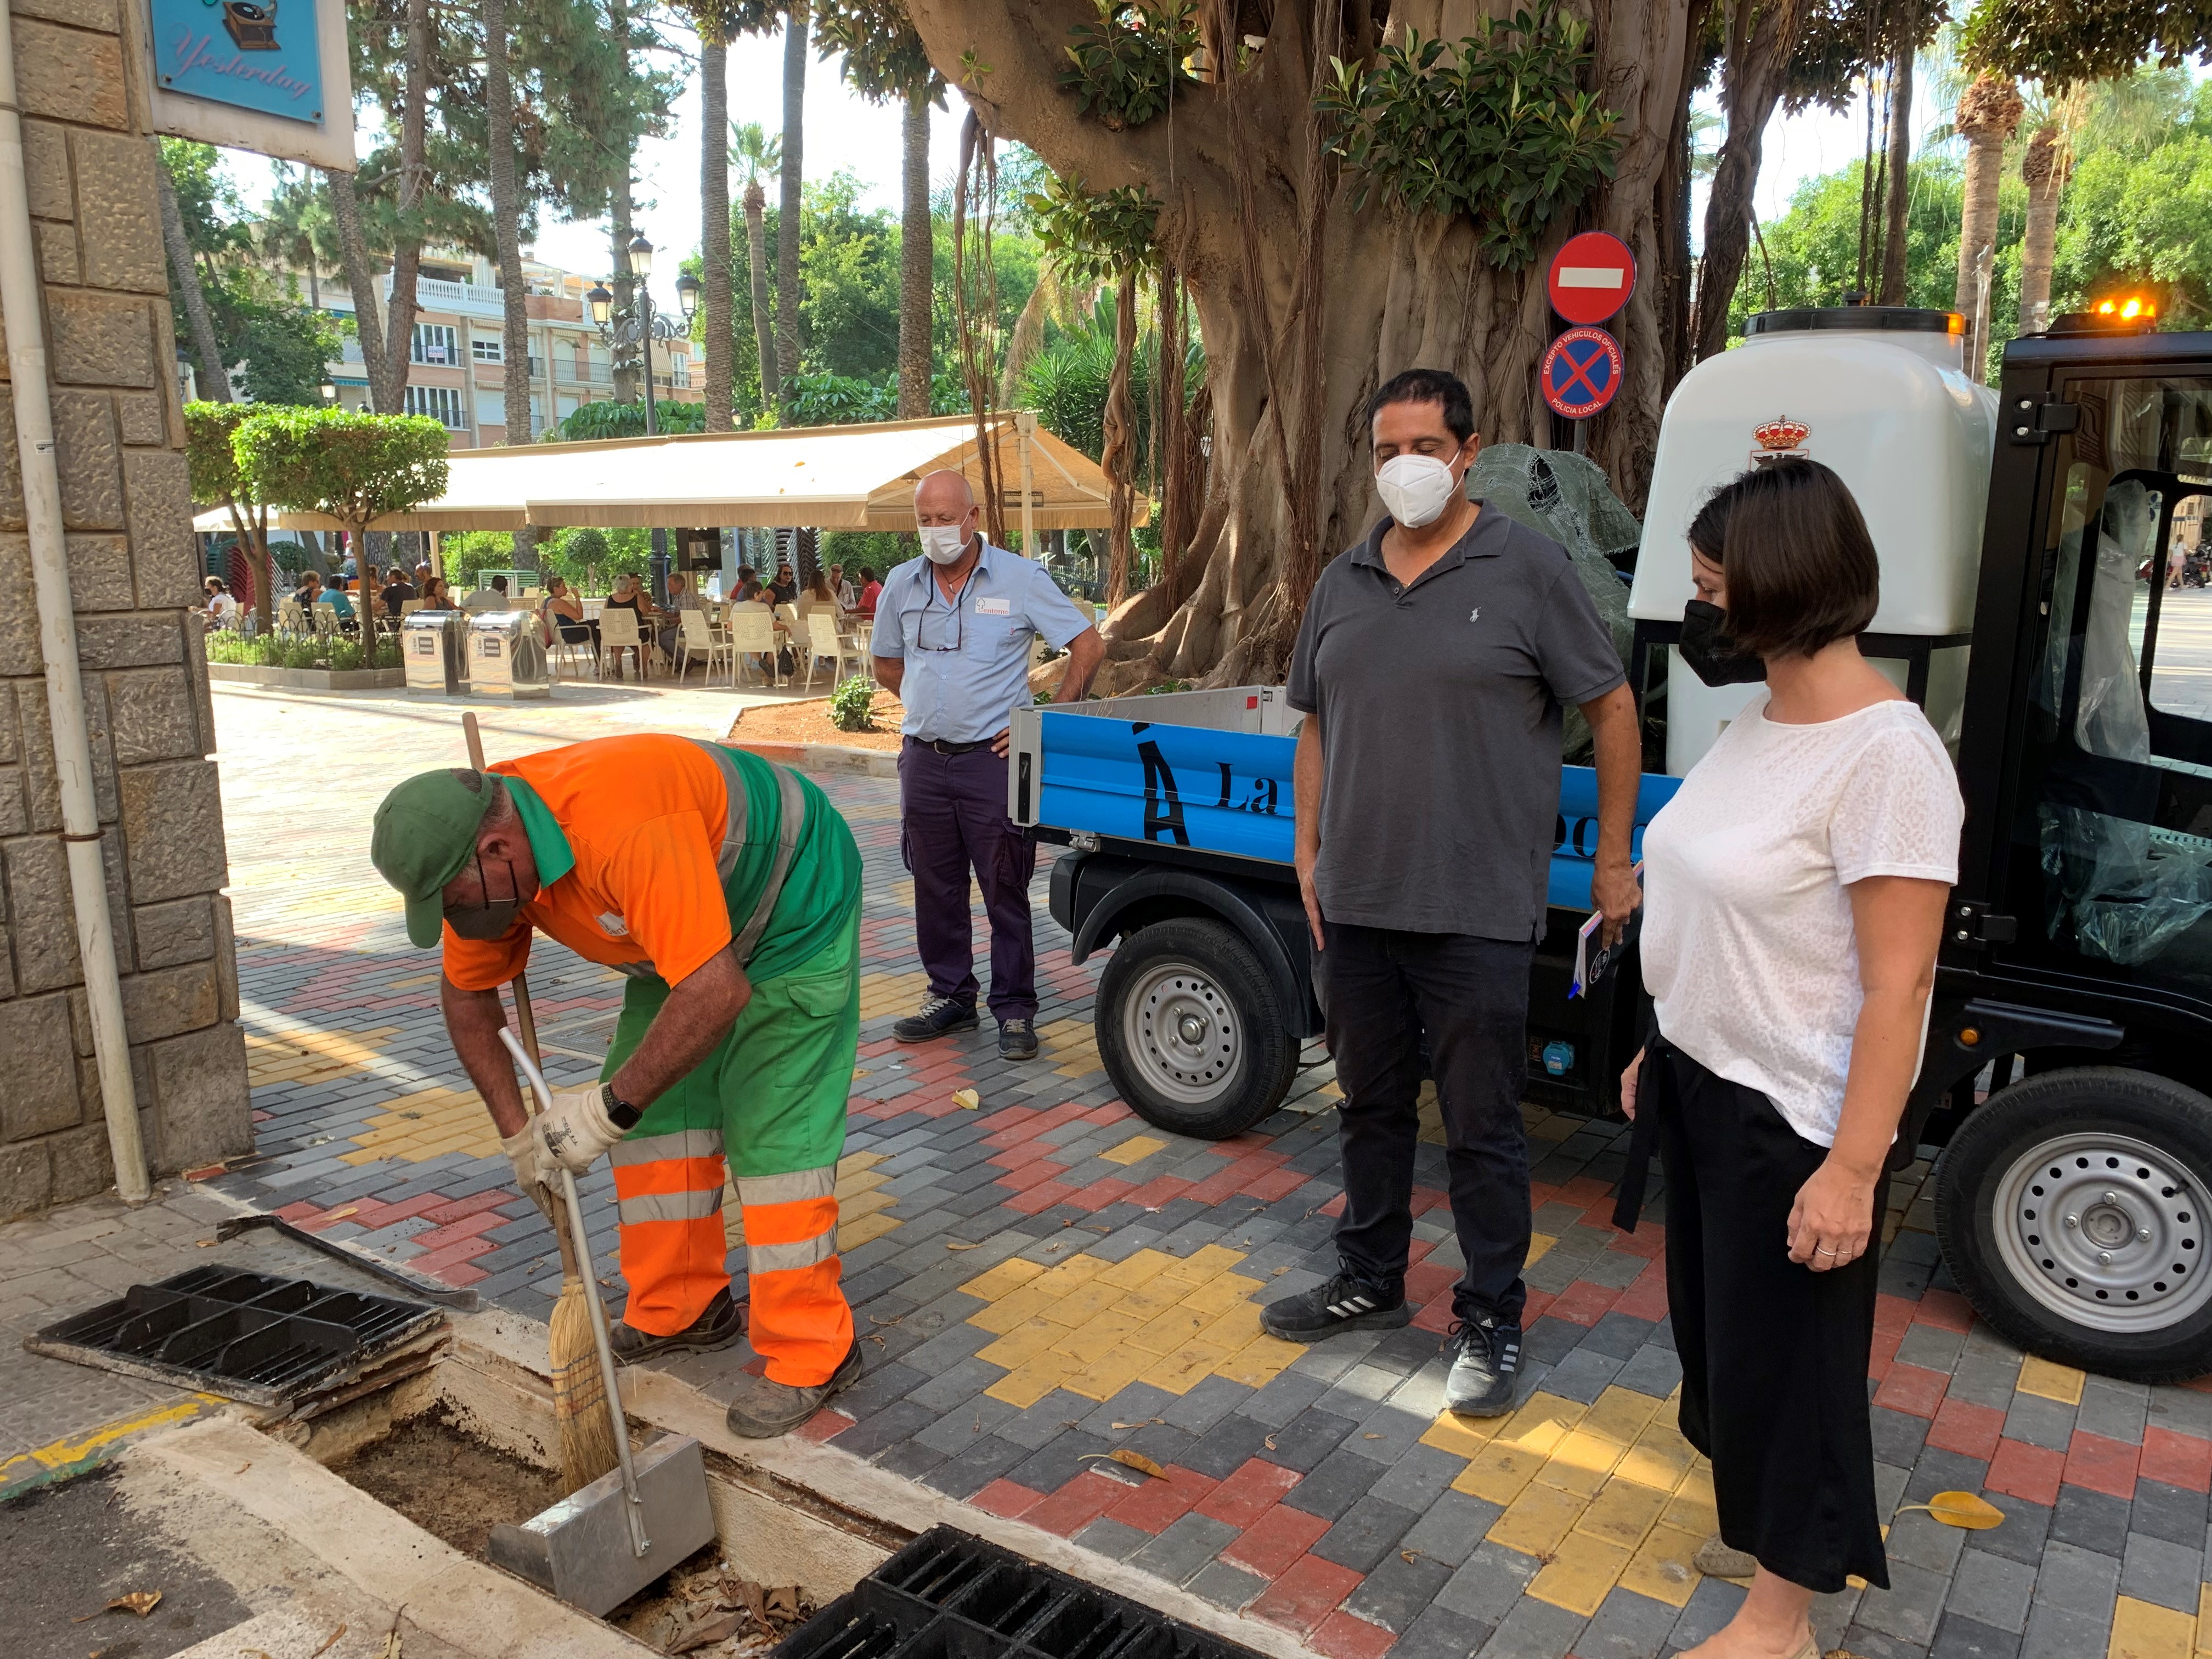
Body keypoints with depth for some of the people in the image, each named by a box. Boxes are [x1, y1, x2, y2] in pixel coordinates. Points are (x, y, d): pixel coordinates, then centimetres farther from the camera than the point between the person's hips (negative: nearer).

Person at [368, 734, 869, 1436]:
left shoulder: (626, 830, -41)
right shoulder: (478, 848, -12)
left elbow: (716, 991, -41)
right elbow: (467, 995, 3)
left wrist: (609, 1107, -32)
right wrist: (518, 1133, -1)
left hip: (795, 906, -8)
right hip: (692, 935, 8)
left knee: (772, 1126, -11)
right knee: (659, 1107, 7)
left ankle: (810, 1353, 1)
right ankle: (679, 1310, 21)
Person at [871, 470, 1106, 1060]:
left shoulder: (1020, 579, -5)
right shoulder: (902, 584, 7)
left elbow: (1089, 646, -5)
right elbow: (886, 665, 21)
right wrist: (931, 707, 9)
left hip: (993, 760, -4)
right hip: (924, 761, 5)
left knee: (1005, 890, 0)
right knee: (935, 888, 12)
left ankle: (1015, 1010, 10)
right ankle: (950, 996, 26)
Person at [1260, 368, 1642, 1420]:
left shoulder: (1528, 570, -5)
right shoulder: (1343, 584, 10)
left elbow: (1612, 709, -2)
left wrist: (1613, 857, -2)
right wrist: (1308, 853, 10)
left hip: (1477, 912, -5)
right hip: (1355, 903, 5)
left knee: (1481, 1128, 4)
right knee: (1370, 1107, 18)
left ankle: (1491, 1323, 22)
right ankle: (1369, 1284, 36)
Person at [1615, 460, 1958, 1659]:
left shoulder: (1886, 753, -22)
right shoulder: (1758, 720, 4)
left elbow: (1896, 986, -22)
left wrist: (1853, 1170, -21)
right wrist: (1659, 1050, 13)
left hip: (1794, 1121, -8)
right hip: (1705, 1087, 8)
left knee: (1783, 1356, 9)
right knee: (1717, 1327, 23)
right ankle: (1755, 1524, 47)